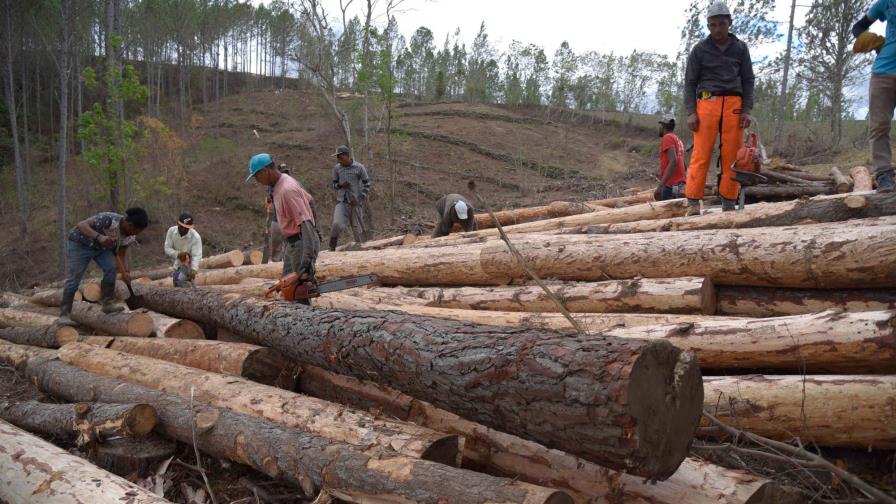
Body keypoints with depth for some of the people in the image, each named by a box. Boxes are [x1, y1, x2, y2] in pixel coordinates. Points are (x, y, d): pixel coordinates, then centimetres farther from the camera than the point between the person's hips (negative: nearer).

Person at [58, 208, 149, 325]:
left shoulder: (130, 236, -13)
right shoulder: (109, 219, -35)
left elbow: (122, 253, -5)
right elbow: (81, 225, -36)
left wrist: (125, 271, -22)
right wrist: (99, 237, -51)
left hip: (102, 248, 6)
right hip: (79, 244, -6)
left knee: (111, 268, -17)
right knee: (73, 279, -9)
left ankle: (108, 303, -6)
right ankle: (64, 314, -1)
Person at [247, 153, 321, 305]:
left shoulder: (287, 190, -24)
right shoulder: (281, 183, 7)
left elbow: (305, 223, -31)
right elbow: (310, 201, 18)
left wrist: (307, 262, -38)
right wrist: (314, 229, 24)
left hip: (301, 244, -10)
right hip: (292, 243, 10)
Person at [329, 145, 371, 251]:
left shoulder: (359, 168, -4)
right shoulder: (337, 168, 5)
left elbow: (366, 184, 1)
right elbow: (334, 183, 16)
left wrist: (360, 198, -10)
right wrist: (340, 185, -8)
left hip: (355, 202, -1)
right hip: (341, 201, 2)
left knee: (358, 227, 3)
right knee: (337, 224, -16)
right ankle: (332, 248, -1)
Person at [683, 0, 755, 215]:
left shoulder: (741, 48, 13)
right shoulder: (700, 50, 8)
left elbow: (748, 80, 13)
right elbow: (690, 82, 6)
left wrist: (747, 110, 1)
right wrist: (691, 112, -6)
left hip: (734, 105, 2)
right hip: (707, 103, -2)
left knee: (732, 156, -2)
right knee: (701, 154, -9)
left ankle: (729, 203, 3)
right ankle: (693, 203, -10)